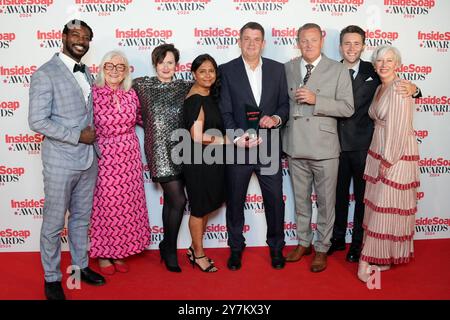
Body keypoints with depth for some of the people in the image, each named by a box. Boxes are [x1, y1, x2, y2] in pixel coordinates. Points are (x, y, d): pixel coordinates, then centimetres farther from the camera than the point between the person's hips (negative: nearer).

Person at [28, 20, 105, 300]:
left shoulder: (86, 73, 11)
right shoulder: (46, 74, -11)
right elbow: (38, 121, -17)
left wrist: (93, 142, 7)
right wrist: (78, 136, -17)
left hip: (88, 160, 7)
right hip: (60, 161, -6)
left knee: (81, 218, 18)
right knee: (54, 223, 7)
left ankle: (80, 266, 34)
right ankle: (52, 277, 24)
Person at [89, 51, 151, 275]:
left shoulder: (131, 94, 4)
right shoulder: (92, 94, -8)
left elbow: (142, 118, 18)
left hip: (128, 157, 4)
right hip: (102, 157, -3)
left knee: (127, 204, 9)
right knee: (103, 204, 5)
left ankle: (119, 251, 27)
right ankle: (102, 253, 24)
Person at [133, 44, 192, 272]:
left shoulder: (186, 87, 6)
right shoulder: (141, 84, 0)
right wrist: (150, 125, 4)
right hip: (159, 149, -3)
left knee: (170, 200, 12)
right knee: (178, 200, -7)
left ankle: (167, 246, 29)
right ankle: (170, 250, 13)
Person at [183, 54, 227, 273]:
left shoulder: (209, 95, 11)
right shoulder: (195, 99, -18)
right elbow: (197, 137, -24)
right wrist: (231, 141, -16)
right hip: (199, 161, -9)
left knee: (207, 206, 18)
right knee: (199, 208, 6)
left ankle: (195, 249, 35)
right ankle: (199, 254, 24)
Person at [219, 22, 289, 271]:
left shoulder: (277, 69, 6)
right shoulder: (227, 70, -1)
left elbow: (285, 104, 8)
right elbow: (225, 112, -5)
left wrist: (276, 119, -13)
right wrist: (238, 138, -18)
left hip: (269, 147, 2)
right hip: (238, 147, -1)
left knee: (275, 200, 9)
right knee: (234, 201, 11)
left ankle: (276, 247, 31)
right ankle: (236, 248, 31)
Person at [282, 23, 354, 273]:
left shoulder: (338, 70, -2)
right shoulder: (286, 69, 6)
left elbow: (347, 108, -7)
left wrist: (316, 100, -19)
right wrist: (283, 143, 3)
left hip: (324, 149, -2)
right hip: (295, 148, 3)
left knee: (326, 203, 8)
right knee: (300, 201, 16)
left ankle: (322, 249, 25)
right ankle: (303, 242, 34)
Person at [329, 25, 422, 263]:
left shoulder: (373, 72, -3)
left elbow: (397, 90, 0)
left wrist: (413, 90, -21)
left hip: (363, 145, -1)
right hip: (338, 145, 1)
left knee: (362, 196, 11)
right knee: (339, 194, 16)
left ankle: (358, 243, 28)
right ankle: (338, 238, 34)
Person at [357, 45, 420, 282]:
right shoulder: (379, 89, 13)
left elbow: (400, 129, -17)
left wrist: (387, 161, -15)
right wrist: (379, 160, 8)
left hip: (397, 156, -8)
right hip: (378, 153, 8)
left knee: (386, 207, -1)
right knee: (379, 206, 11)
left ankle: (368, 260, 7)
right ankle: (383, 257, 23)